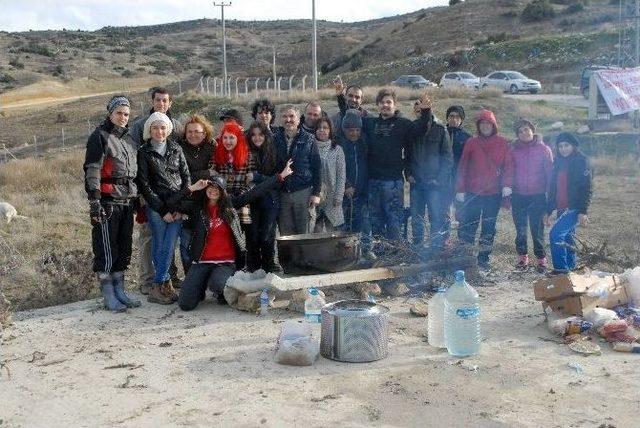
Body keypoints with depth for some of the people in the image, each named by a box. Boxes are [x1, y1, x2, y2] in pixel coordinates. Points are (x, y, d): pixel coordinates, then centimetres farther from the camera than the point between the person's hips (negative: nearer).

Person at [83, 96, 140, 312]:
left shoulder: (129, 139, 18)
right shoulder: (99, 137, -5)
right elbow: (91, 171, -12)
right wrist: (94, 201, -18)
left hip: (127, 202, 7)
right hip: (107, 203, -7)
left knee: (124, 250, 11)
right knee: (106, 251, -2)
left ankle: (119, 291, 20)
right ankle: (109, 297, 5)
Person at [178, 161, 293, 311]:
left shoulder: (230, 205, 5)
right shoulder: (199, 208, 5)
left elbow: (254, 193, 3)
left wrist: (280, 176, 2)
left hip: (226, 262, -1)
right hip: (202, 261, 2)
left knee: (217, 284, -35)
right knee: (185, 304, -8)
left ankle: (221, 292, 4)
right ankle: (202, 285, 25)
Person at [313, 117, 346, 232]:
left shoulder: (337, 149, 4)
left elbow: (341, 175, 2)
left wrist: (338, 197, -6)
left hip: (331, 199, 0)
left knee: (332, 231, 0)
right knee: (317, 231, 0)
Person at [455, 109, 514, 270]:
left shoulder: (502, 143, 3)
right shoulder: (471, 143, 3)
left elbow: (509, 165, 1)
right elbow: (463, 167, 3)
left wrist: (507, 185, -12)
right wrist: (460, 189, -2)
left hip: (494, 193, 0)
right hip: (473, 193, 0)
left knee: (489, 227, 7)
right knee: (469, 224, 1)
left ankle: (484, 258, 17)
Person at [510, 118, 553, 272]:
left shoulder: (544, 149, 0)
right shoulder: (513, 150, 5)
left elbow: (550, 173, 1)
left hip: (538, 196, -2)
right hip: (518, 196, 2)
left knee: (537, 228, -1)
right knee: (520, 229, 8)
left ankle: (541, 258, 8)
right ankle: (522, 256, 20)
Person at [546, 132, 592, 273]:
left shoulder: (582, 161, -5)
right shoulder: (559, 163, 14)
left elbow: (587, 188, -10)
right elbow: (553, 188, 18)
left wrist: (583, 211, -18)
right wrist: (549, 211, 16)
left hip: (575, 208, -7)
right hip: (561, 208, 7)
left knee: (555, 234, -19)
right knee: (566, 239, 12)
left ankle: (561, 269, -15)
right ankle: (571, 266, 23)